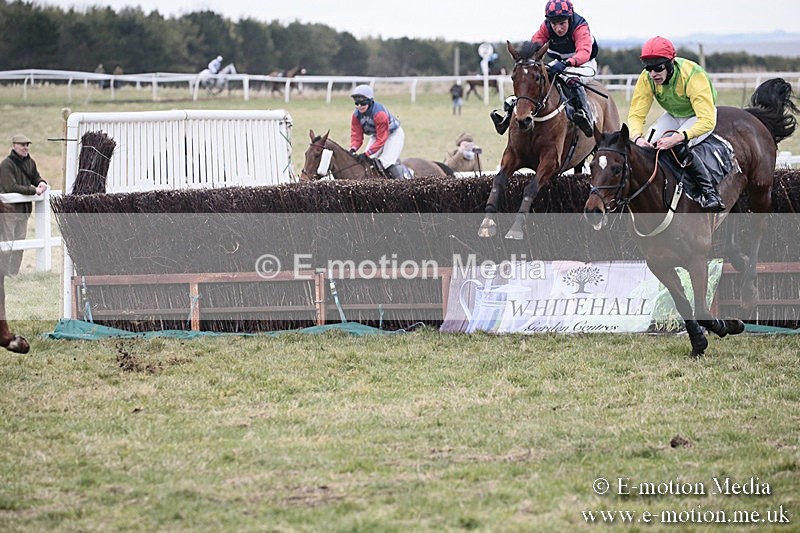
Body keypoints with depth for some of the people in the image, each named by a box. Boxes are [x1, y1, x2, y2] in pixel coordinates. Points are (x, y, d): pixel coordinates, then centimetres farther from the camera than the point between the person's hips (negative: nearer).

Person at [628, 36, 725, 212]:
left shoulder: (693, 76, -36)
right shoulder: (646, 79, -21)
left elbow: (707, 120, -41)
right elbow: (636, 114, -19)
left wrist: (678, 137, -53)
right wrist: (637, 137, -42)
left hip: (699, 117, -5)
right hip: (673, 116, 5)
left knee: (678, 147, -32)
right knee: (647, 146, -19)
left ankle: (710, 192, -26)